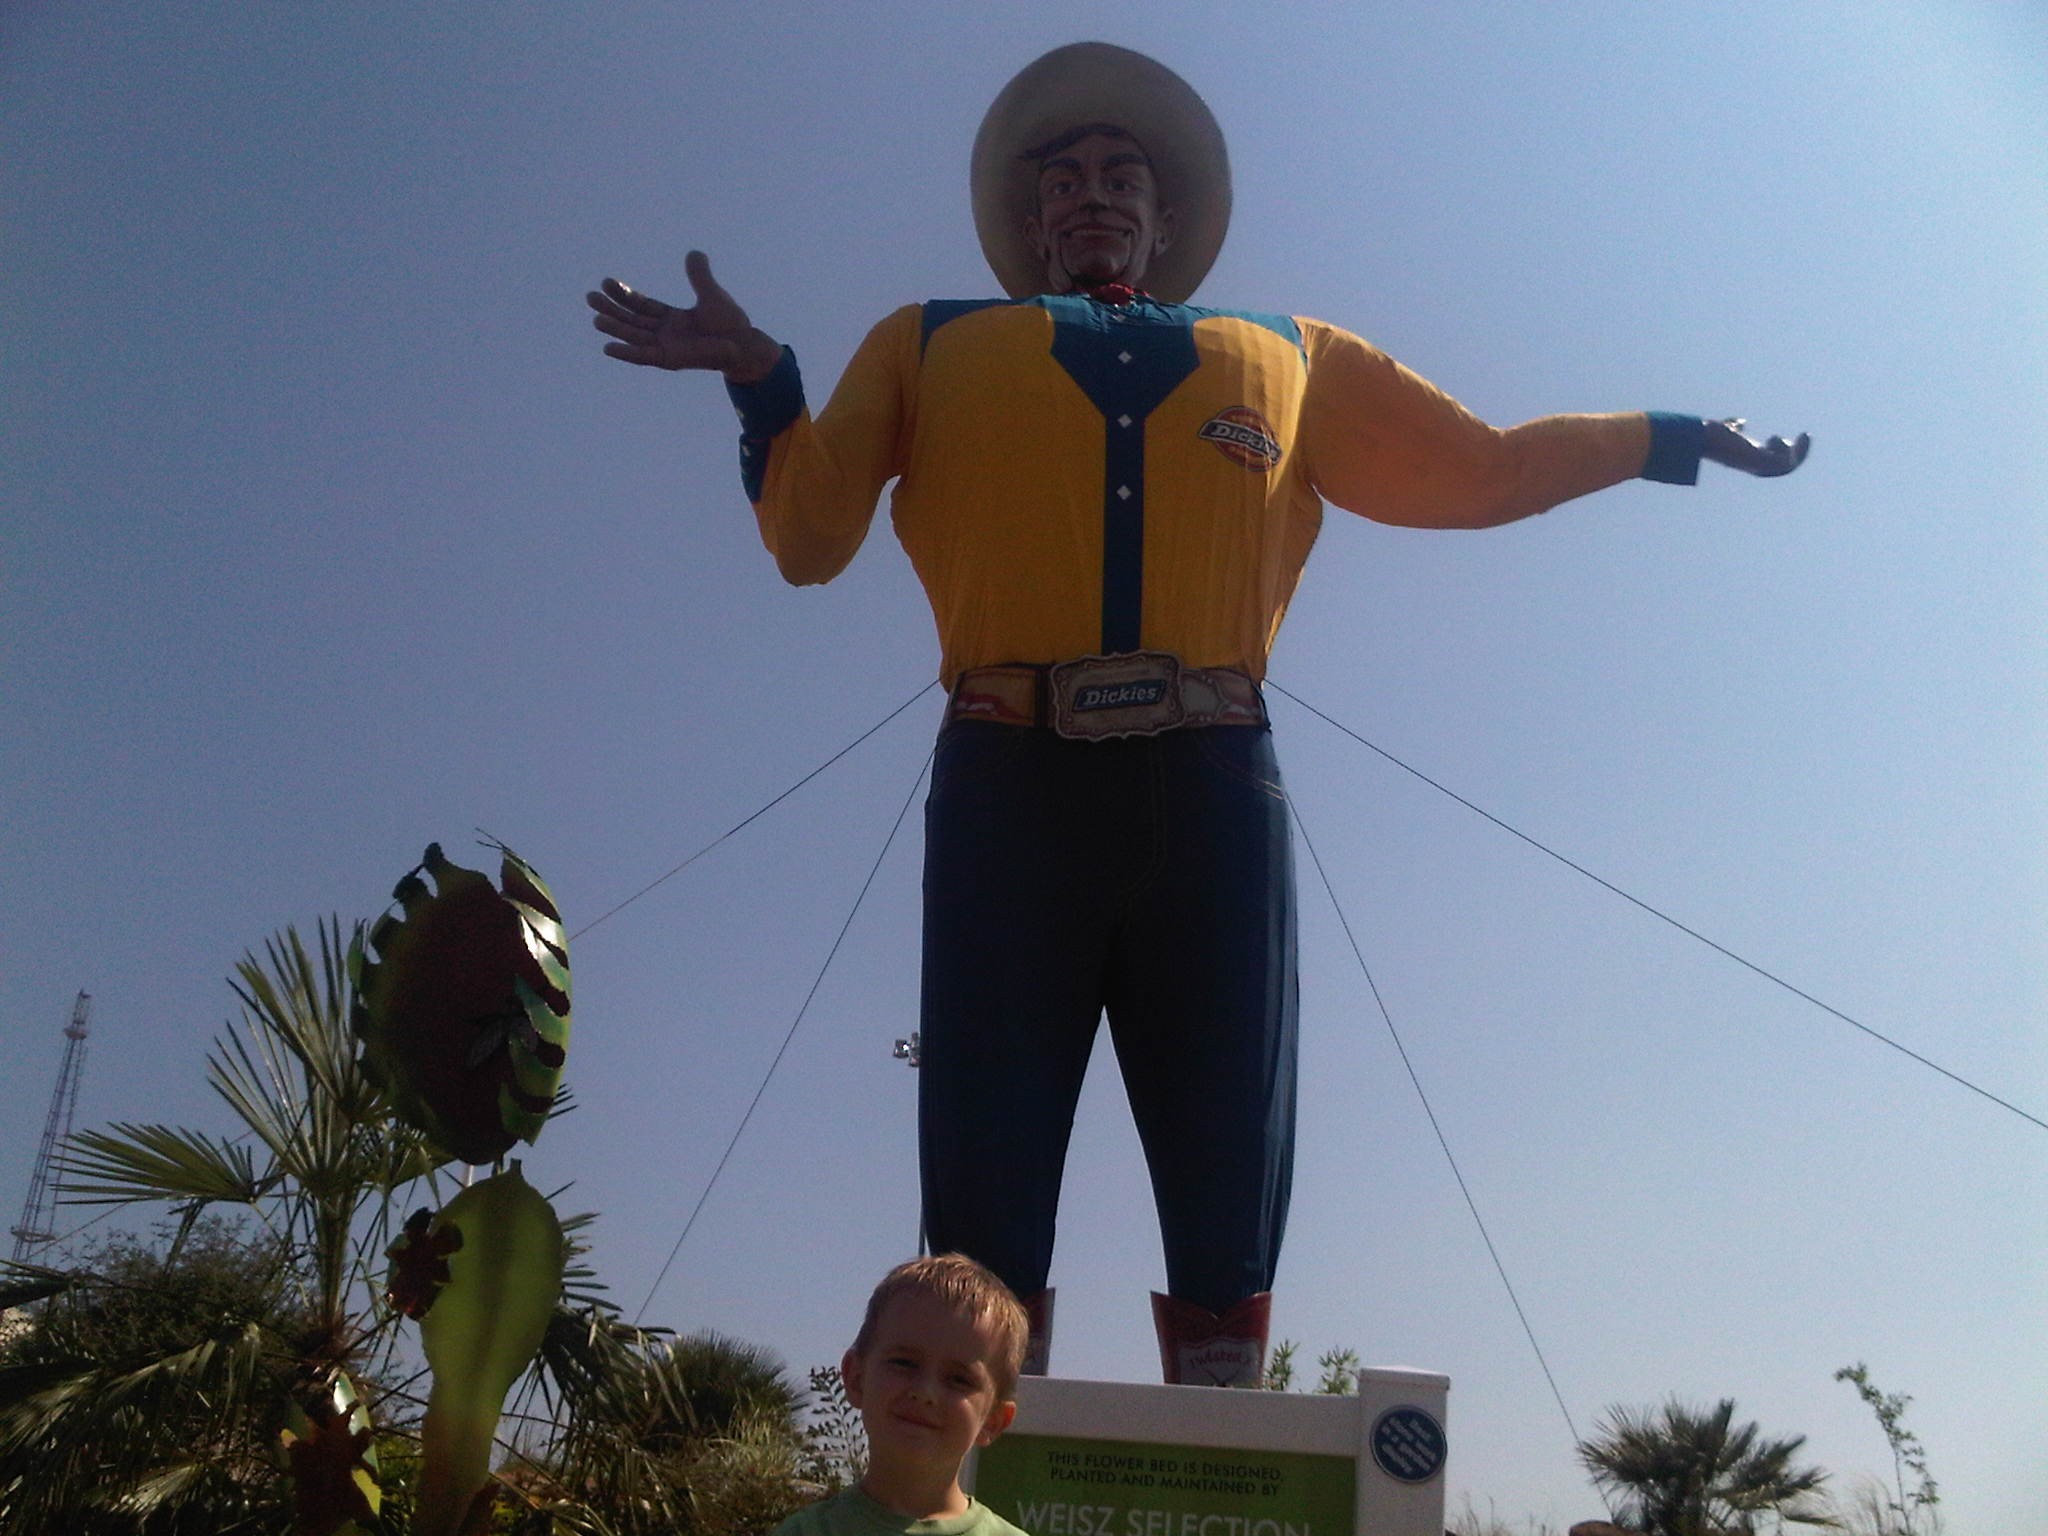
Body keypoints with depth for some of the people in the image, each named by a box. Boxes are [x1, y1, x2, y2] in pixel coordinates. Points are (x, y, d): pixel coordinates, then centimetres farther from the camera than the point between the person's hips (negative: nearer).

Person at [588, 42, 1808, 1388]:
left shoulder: (1291, 359, 27)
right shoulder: (934, 346, 24)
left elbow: (1478, 467, 30)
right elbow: (810, 534, 16)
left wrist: (1671, 437, 27)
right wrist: (761, 381, 1)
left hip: (1212, 788, 1)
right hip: (1010, 784, -1)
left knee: (1230, 1165, -1)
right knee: (985, 1176, -4)